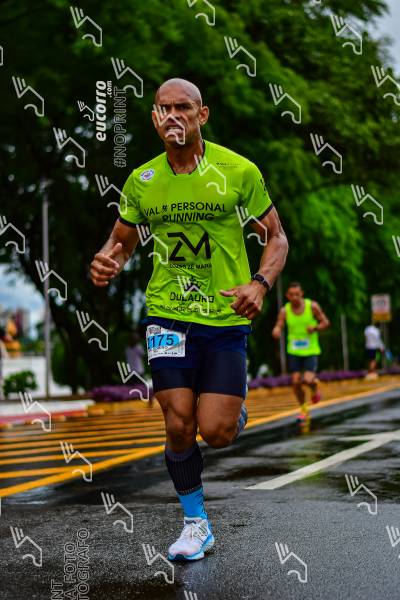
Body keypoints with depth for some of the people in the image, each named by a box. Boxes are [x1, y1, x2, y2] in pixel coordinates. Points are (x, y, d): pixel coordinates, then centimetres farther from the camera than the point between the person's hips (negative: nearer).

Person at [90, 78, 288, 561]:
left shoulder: (238, 171, -4)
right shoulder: (141, 180, 3)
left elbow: (276, 237, 4)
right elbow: (122, 241, 15)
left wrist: (260, 284, -15)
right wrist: (107, 262, -9)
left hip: (227, 318, -1)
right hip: (168, 315, 2)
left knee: (216, 432, -6)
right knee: (179, 426, -5)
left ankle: (237, 410, 33)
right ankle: (196, 524, 18)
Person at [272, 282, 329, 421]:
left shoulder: (312, 306, -8)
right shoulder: (285, 311, -5)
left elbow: (325, 322, 0)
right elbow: (278, 327, -10)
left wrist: (315, 328, -20)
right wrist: (276, 332, -34)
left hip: (311, 350, -2)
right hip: (294, 351, 2)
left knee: (308, 380, -16)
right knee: (296, 382, -2)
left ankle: (315, 386, 22)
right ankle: (303, 410, 21)